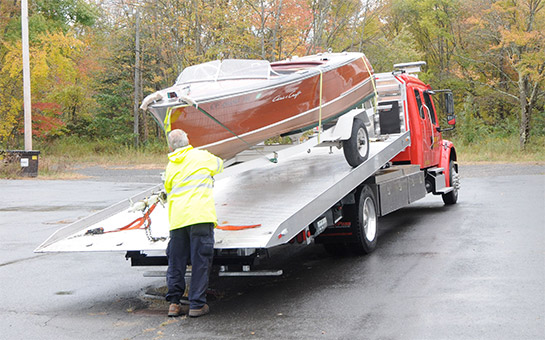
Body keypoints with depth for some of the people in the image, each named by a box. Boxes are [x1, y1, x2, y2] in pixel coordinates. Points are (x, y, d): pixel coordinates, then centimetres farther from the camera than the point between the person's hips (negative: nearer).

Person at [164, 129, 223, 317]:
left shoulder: (170, 166, 17)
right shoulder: (201, 156, 8)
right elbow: (219, 165, 26)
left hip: (177, 217, 4)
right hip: (200, 215, -4)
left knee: (176, 261, 11)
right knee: (200, 261, 1)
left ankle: (174, 303, 12)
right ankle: (197, 304, 1)